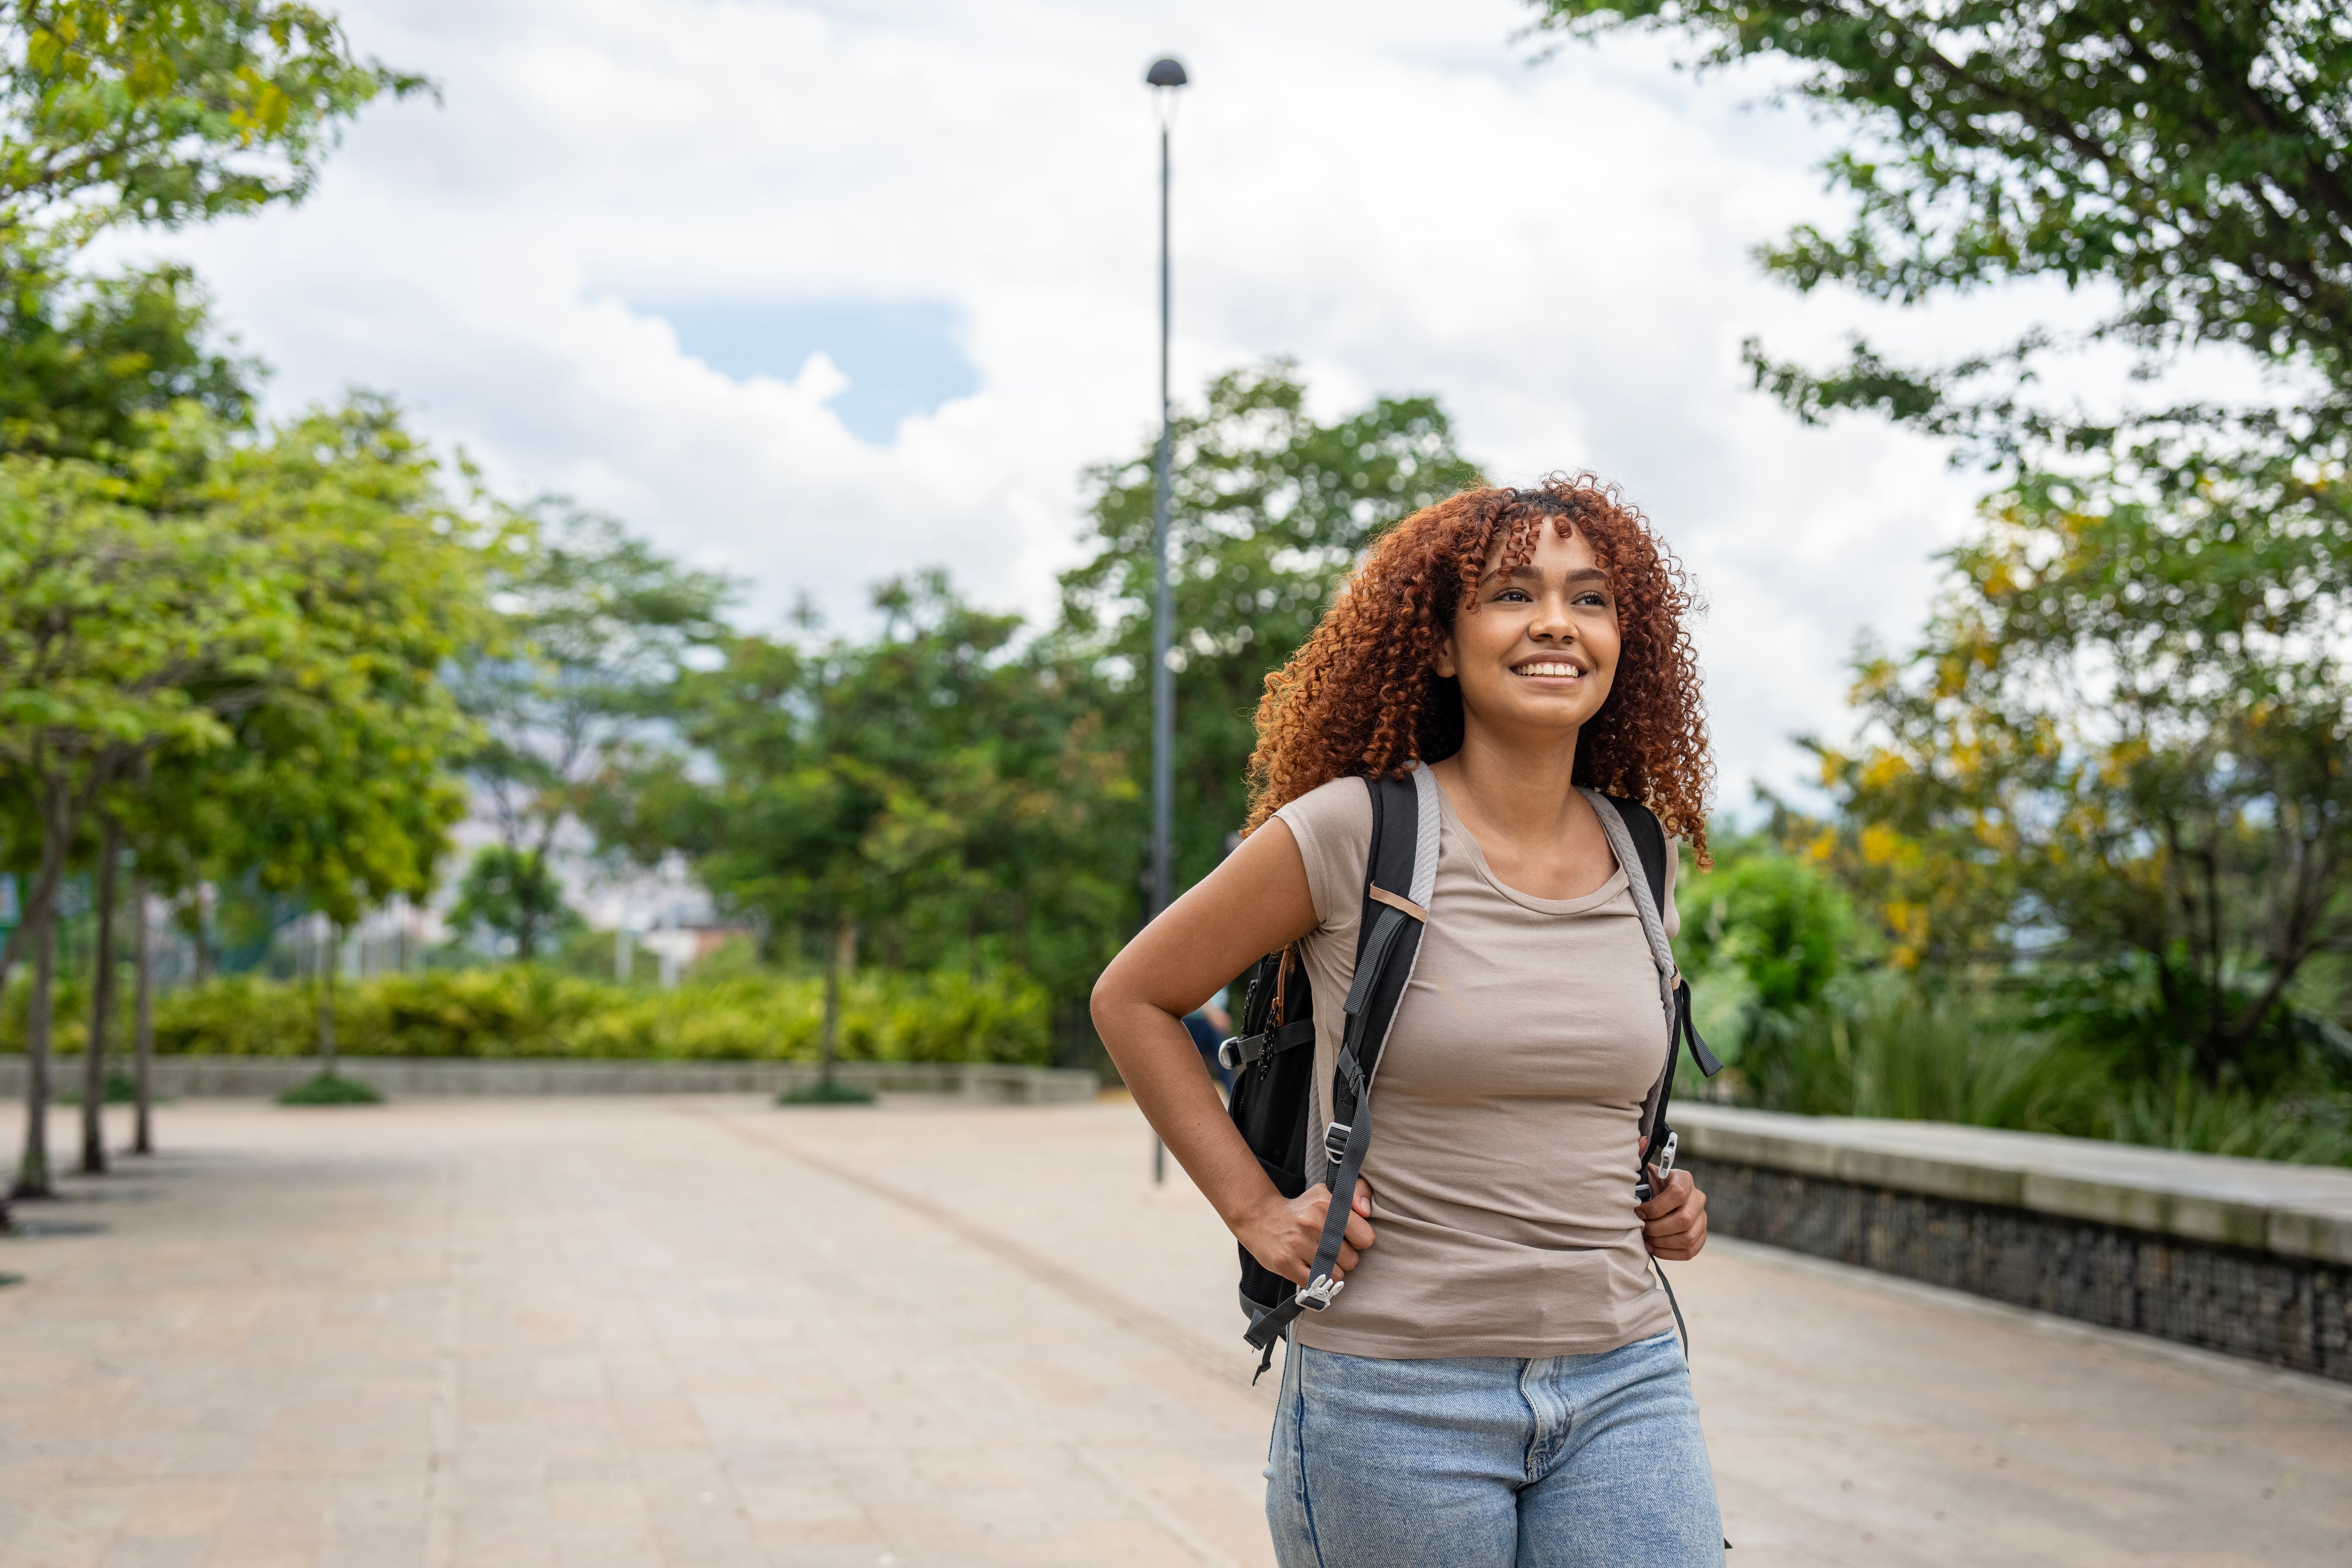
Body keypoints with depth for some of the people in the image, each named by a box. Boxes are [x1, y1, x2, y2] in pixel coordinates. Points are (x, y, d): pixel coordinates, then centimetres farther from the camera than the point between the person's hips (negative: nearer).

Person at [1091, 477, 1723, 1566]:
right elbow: (1133, 997, 0)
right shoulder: (1354, 832, -9)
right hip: (1400, 1393, -4)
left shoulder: (1640, 859, 5)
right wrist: (1254, 1209, -4)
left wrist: (1666, 1197, 8)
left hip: (1625, 1385, 4)